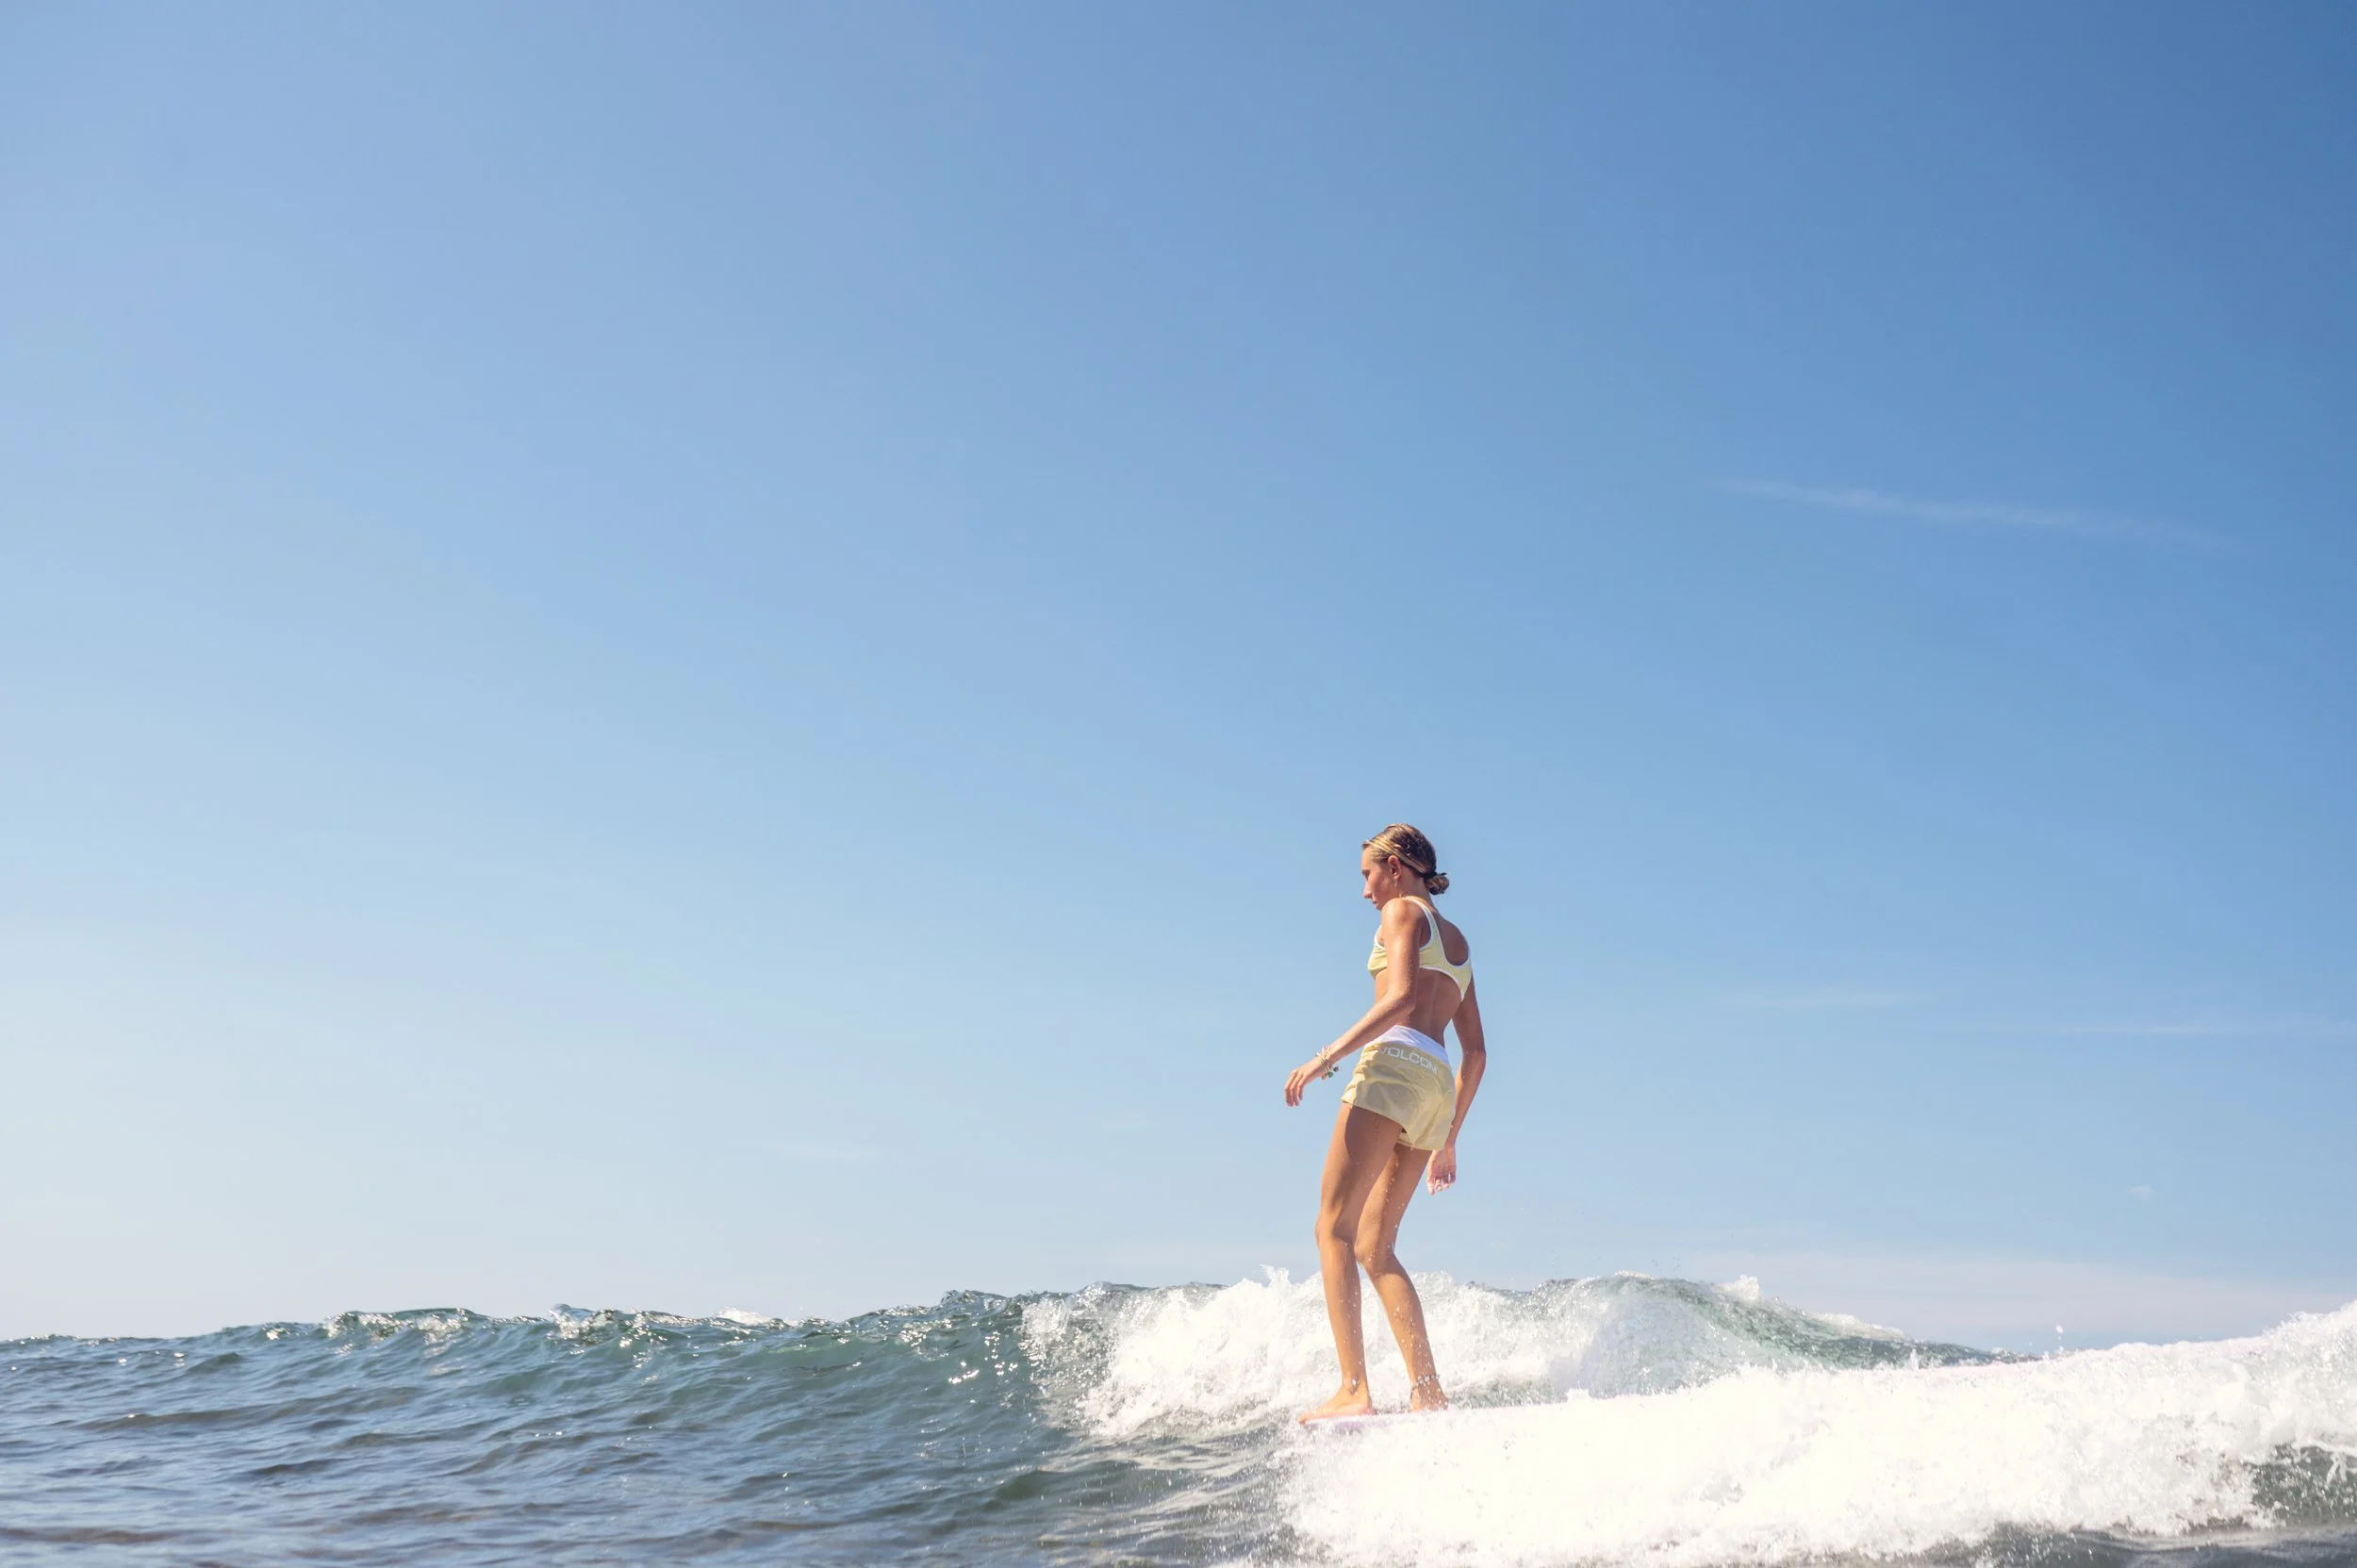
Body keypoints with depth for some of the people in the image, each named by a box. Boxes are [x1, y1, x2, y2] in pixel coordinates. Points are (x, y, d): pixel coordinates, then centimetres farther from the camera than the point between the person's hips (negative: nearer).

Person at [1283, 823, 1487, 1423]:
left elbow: (1401, 998, -15)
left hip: (1394, 1065, -8)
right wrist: (1449, 1140, 28)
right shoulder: (1457, 941, 27)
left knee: (1334, 1227, -11)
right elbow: (1477, 1053, 25)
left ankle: (1353, 1390, -21)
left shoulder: (1403, 912, 4)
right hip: (1439, 1085, 8)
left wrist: (1327, 1055, -19)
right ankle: (1428, 1393, 0)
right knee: (1373, 1246, 8)